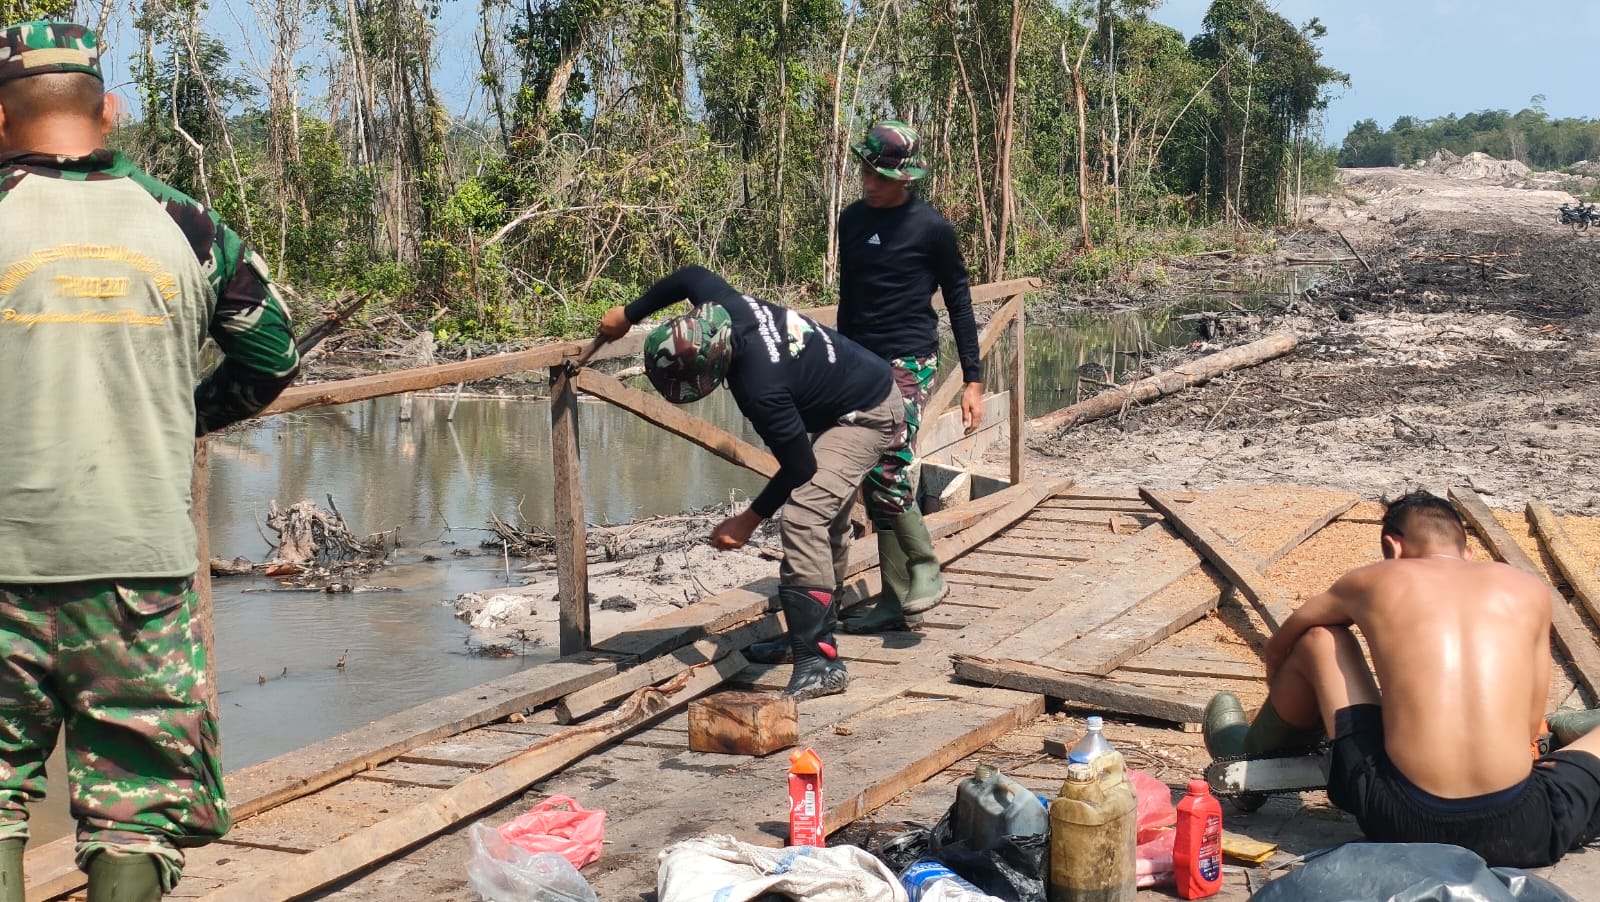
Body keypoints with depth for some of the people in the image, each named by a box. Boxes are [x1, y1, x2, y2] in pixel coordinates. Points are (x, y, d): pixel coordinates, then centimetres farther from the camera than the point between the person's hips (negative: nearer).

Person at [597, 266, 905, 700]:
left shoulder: (759, 388, -36)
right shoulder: (724, 308, -17)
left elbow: (799, 467, -24)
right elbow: (689, 276, 8)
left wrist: (749, 520, -11)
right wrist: (628, 315, 15)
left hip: (865, 416, -10)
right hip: (869, 385, 10)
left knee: (802, 518, -23)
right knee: (827, 520, 23)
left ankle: (820, 662, -23)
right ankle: (817, 630, 39)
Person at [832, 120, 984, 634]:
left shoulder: (930, 227, -6)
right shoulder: (852, 220, 10)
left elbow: (959, 302, -1)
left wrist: (973, 380, -4)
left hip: (908, 364, -6)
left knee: (887, 471, -19)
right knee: (877, 483, 3)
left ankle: (926, 572, -1)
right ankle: (898, 601, 9)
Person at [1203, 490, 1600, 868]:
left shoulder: (1373, 580, 11)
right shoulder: (1529, 589, 12)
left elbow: (1278, 648, 30)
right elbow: (1529, 725, 17)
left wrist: (1286, 707, 52)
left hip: (1403, 823, 1)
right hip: (1519, 835, 0)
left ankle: (1250, 758, 45)